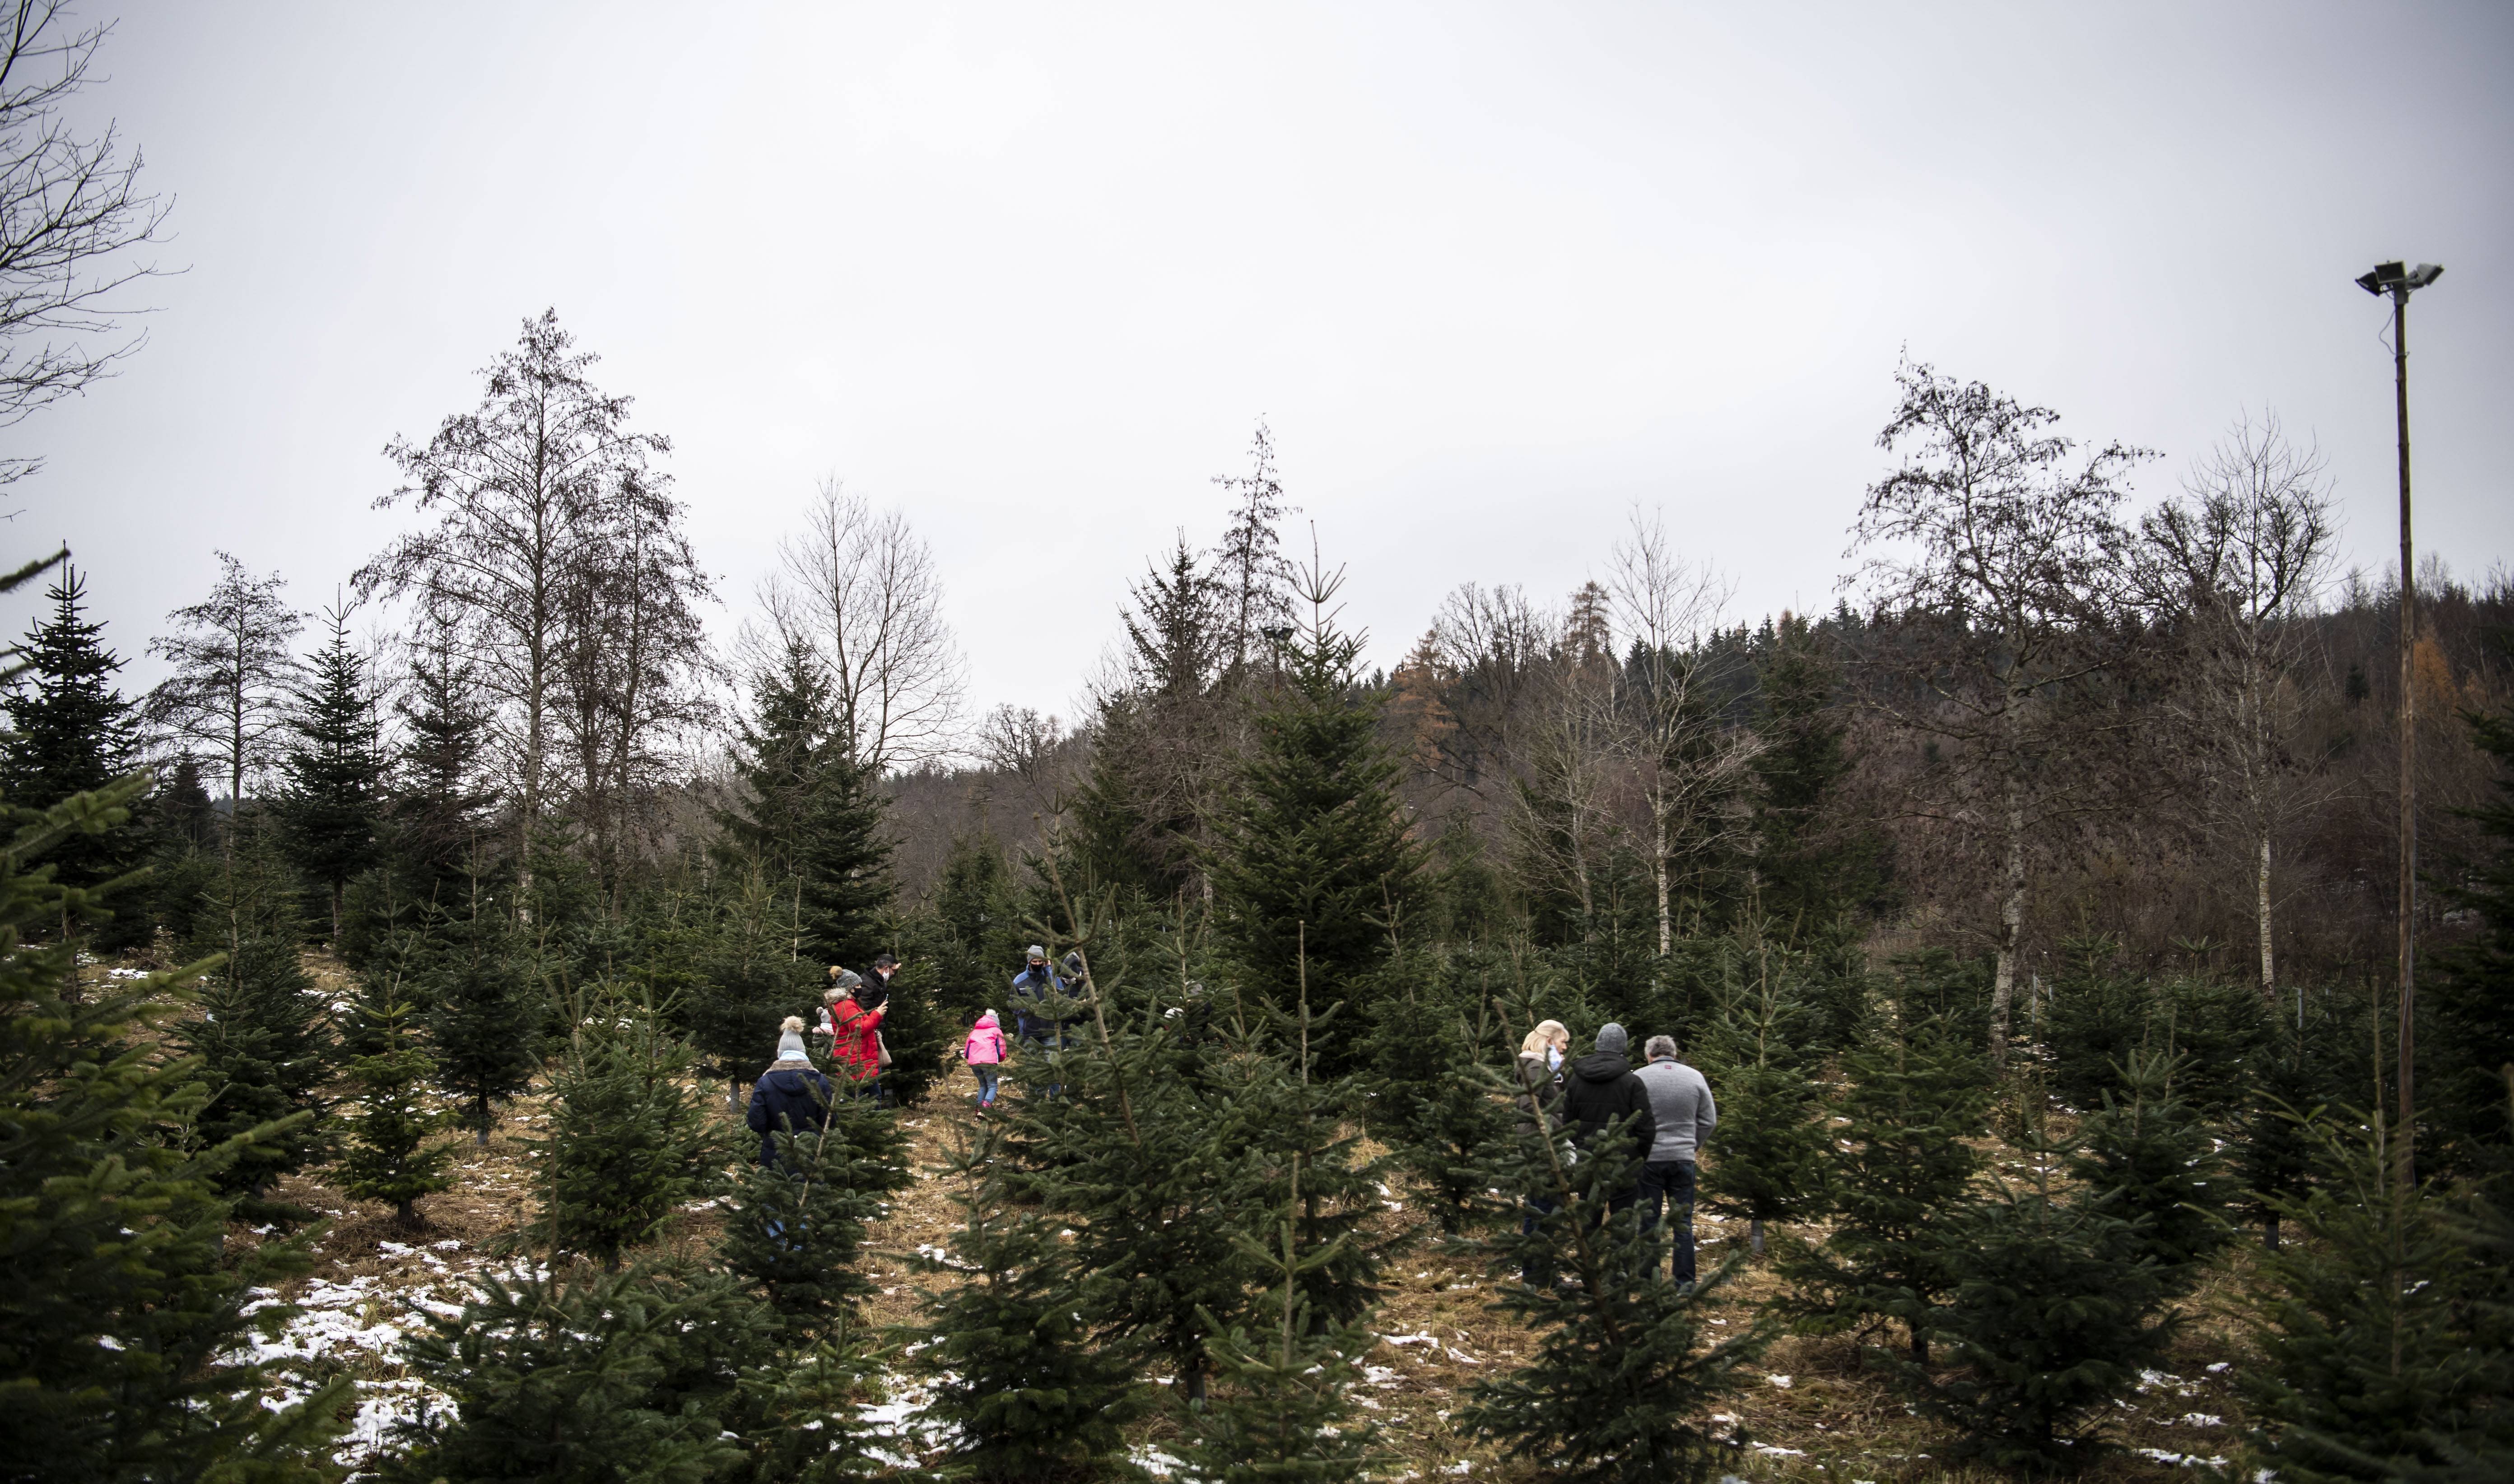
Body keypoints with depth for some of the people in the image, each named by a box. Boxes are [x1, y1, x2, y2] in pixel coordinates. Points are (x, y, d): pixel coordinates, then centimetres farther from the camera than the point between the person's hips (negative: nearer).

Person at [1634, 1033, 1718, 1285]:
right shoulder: (1695, 1077, 0)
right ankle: (1685, 1282, 12)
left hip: (1648, 1159, -2)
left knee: (1649, 1223, 8)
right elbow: (1709, 1120, 5)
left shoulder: (1639, 1078, -9)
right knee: (1683, 1224, 10)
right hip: (1683, 1158, 2)